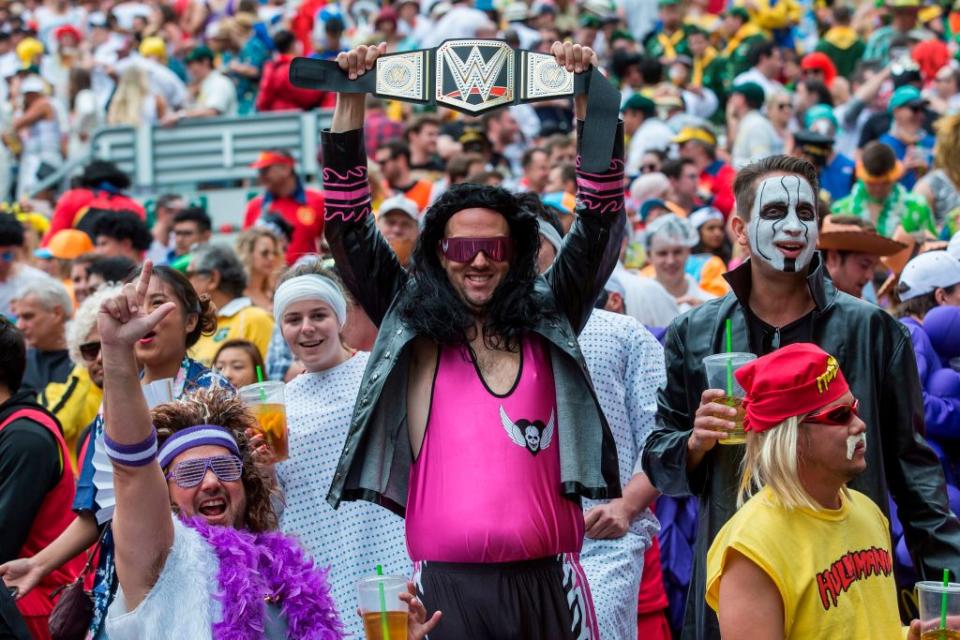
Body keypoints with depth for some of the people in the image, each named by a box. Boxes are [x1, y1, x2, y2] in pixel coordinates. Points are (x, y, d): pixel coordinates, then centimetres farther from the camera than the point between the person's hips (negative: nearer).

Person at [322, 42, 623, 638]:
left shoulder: (549, 319, 10)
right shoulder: (409, 325, 9)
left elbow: (603, 219, 6)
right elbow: (348, 226, 6)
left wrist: (586, 97, -3)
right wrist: (352, 100, -2)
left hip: (547, 578, 1)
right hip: (445, 582, -1)